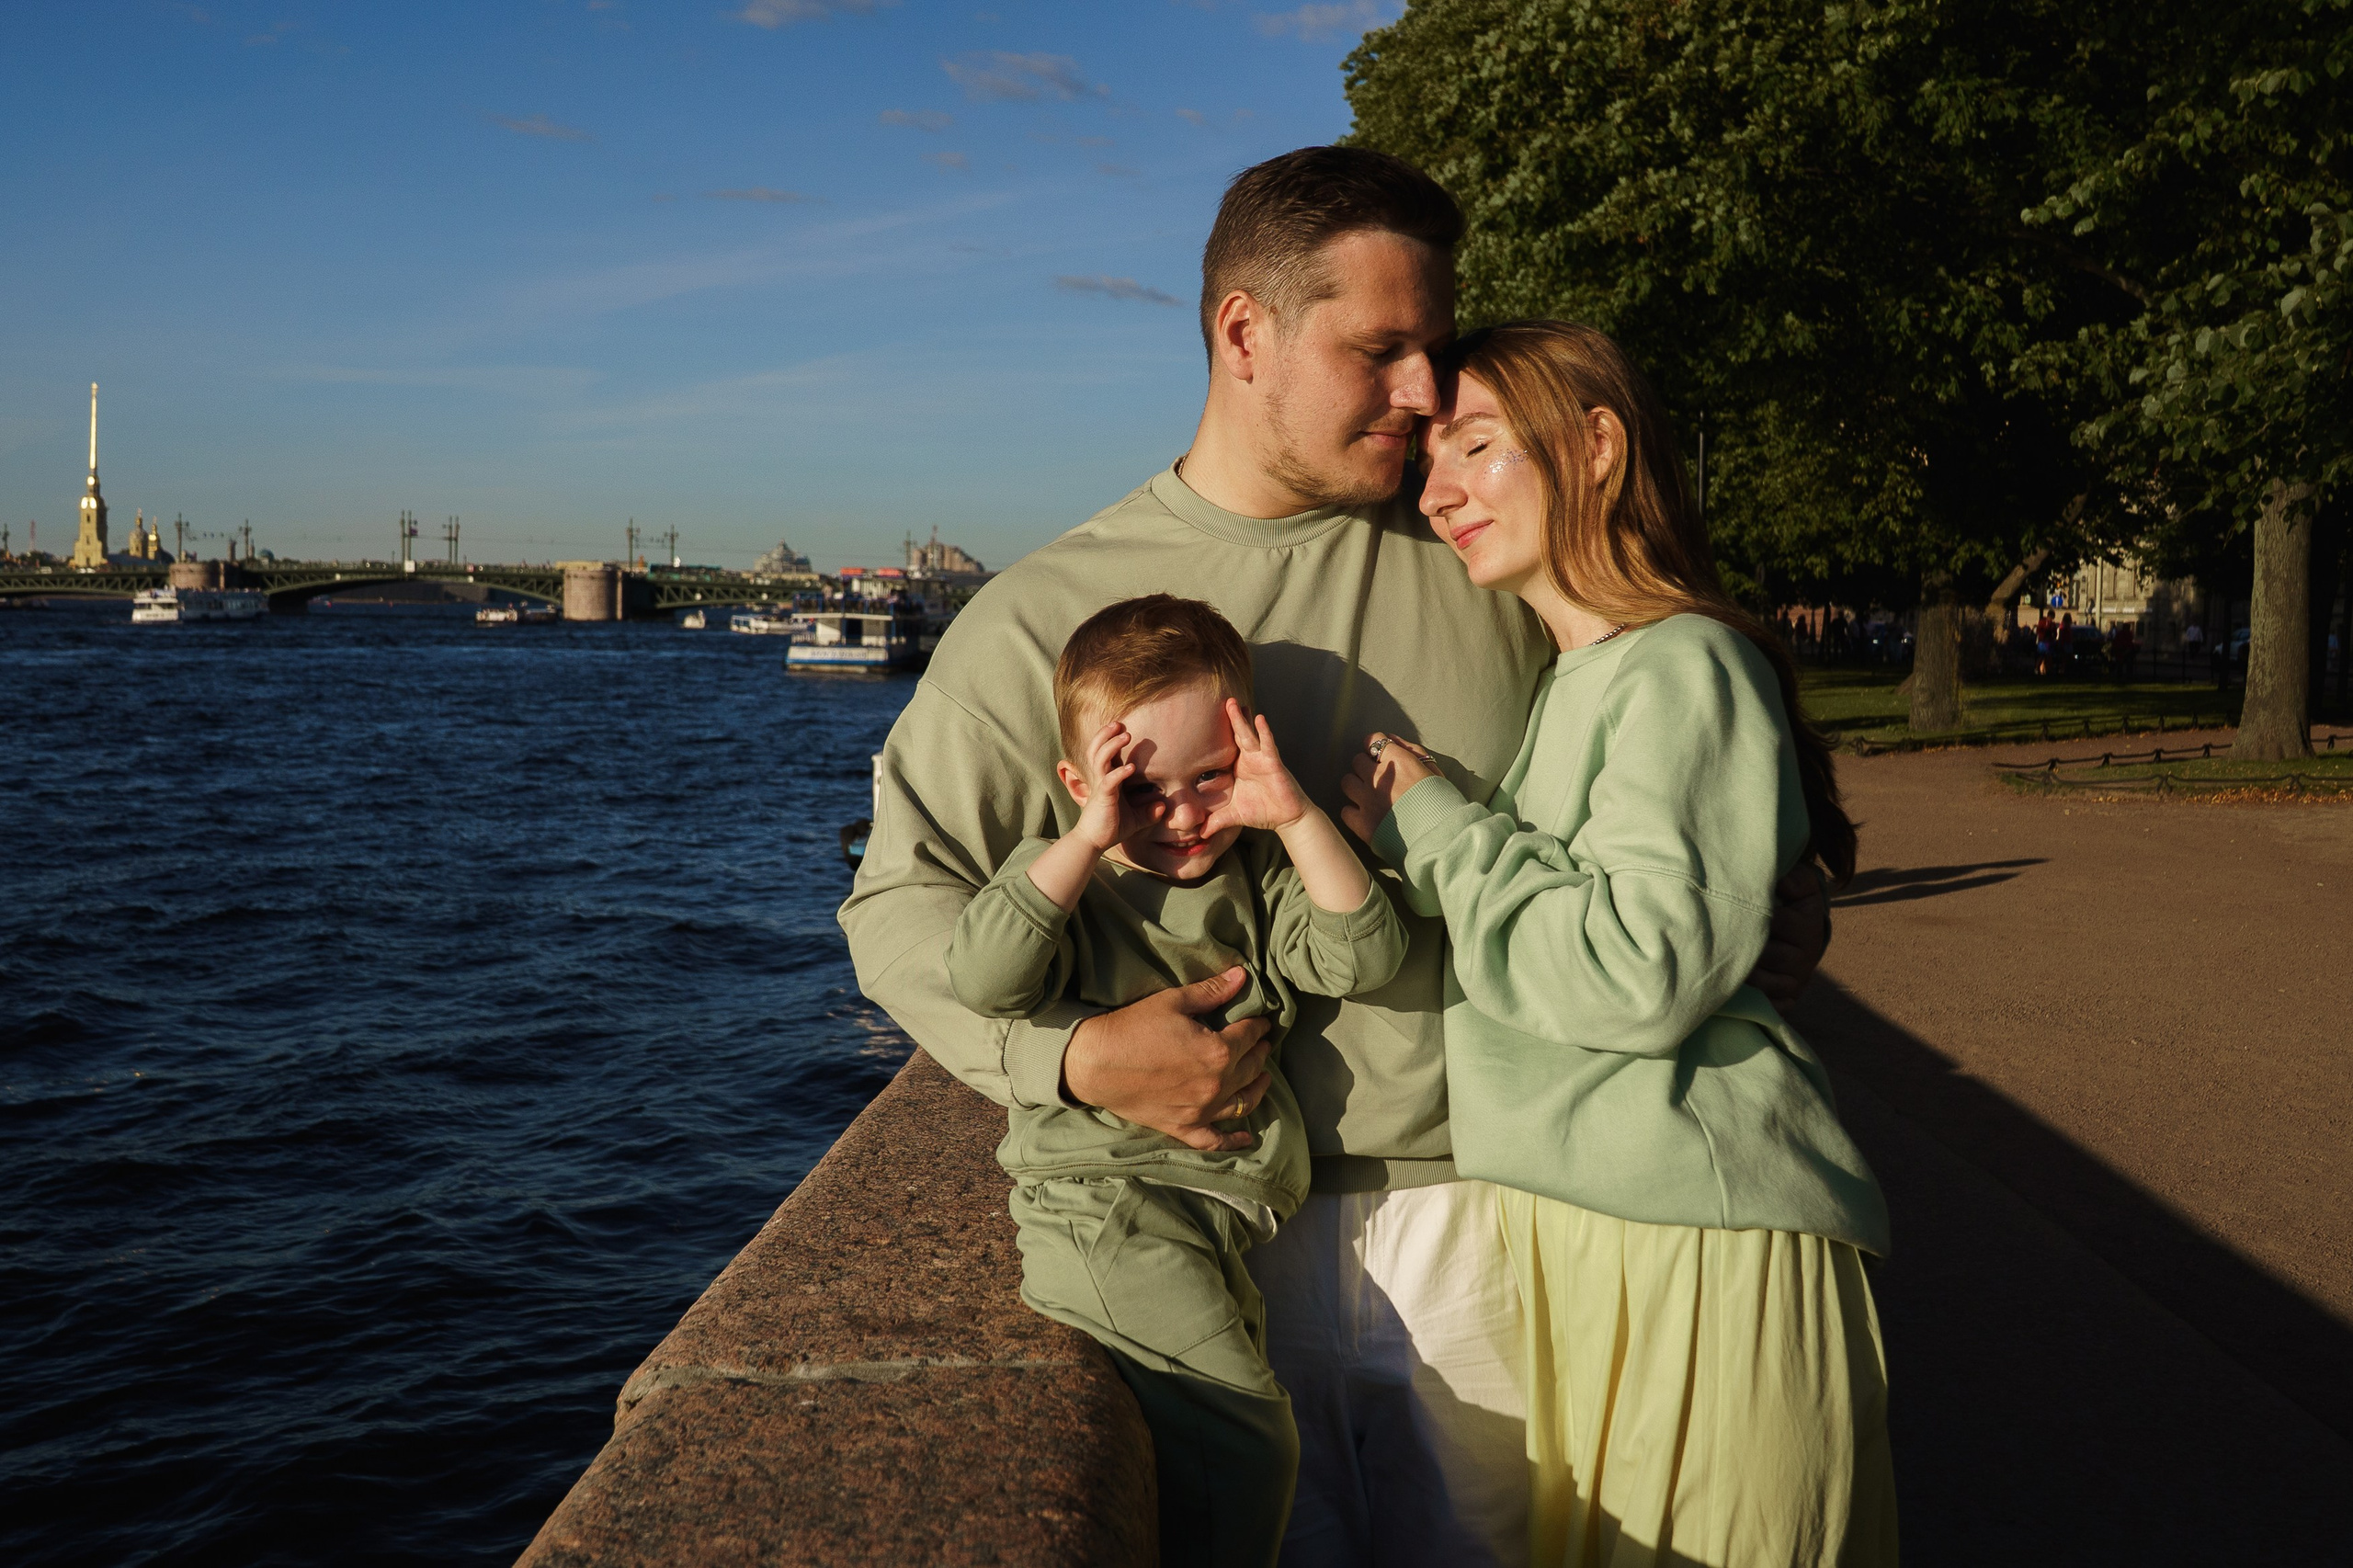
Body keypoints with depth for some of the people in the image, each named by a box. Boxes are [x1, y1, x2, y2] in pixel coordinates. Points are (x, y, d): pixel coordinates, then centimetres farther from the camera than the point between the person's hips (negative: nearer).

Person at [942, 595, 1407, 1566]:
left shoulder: (1258, 875, 9)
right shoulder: (1064, 878, -1)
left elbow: (1363, 958, -3)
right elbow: (981, 978, -19)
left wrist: (1298, 819, -11)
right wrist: (1089, 842, -21)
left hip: (1226, 1207, 6)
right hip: (1102, 1204, -6)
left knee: (1245, 1441, 13)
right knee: (1243, 1442, -18)